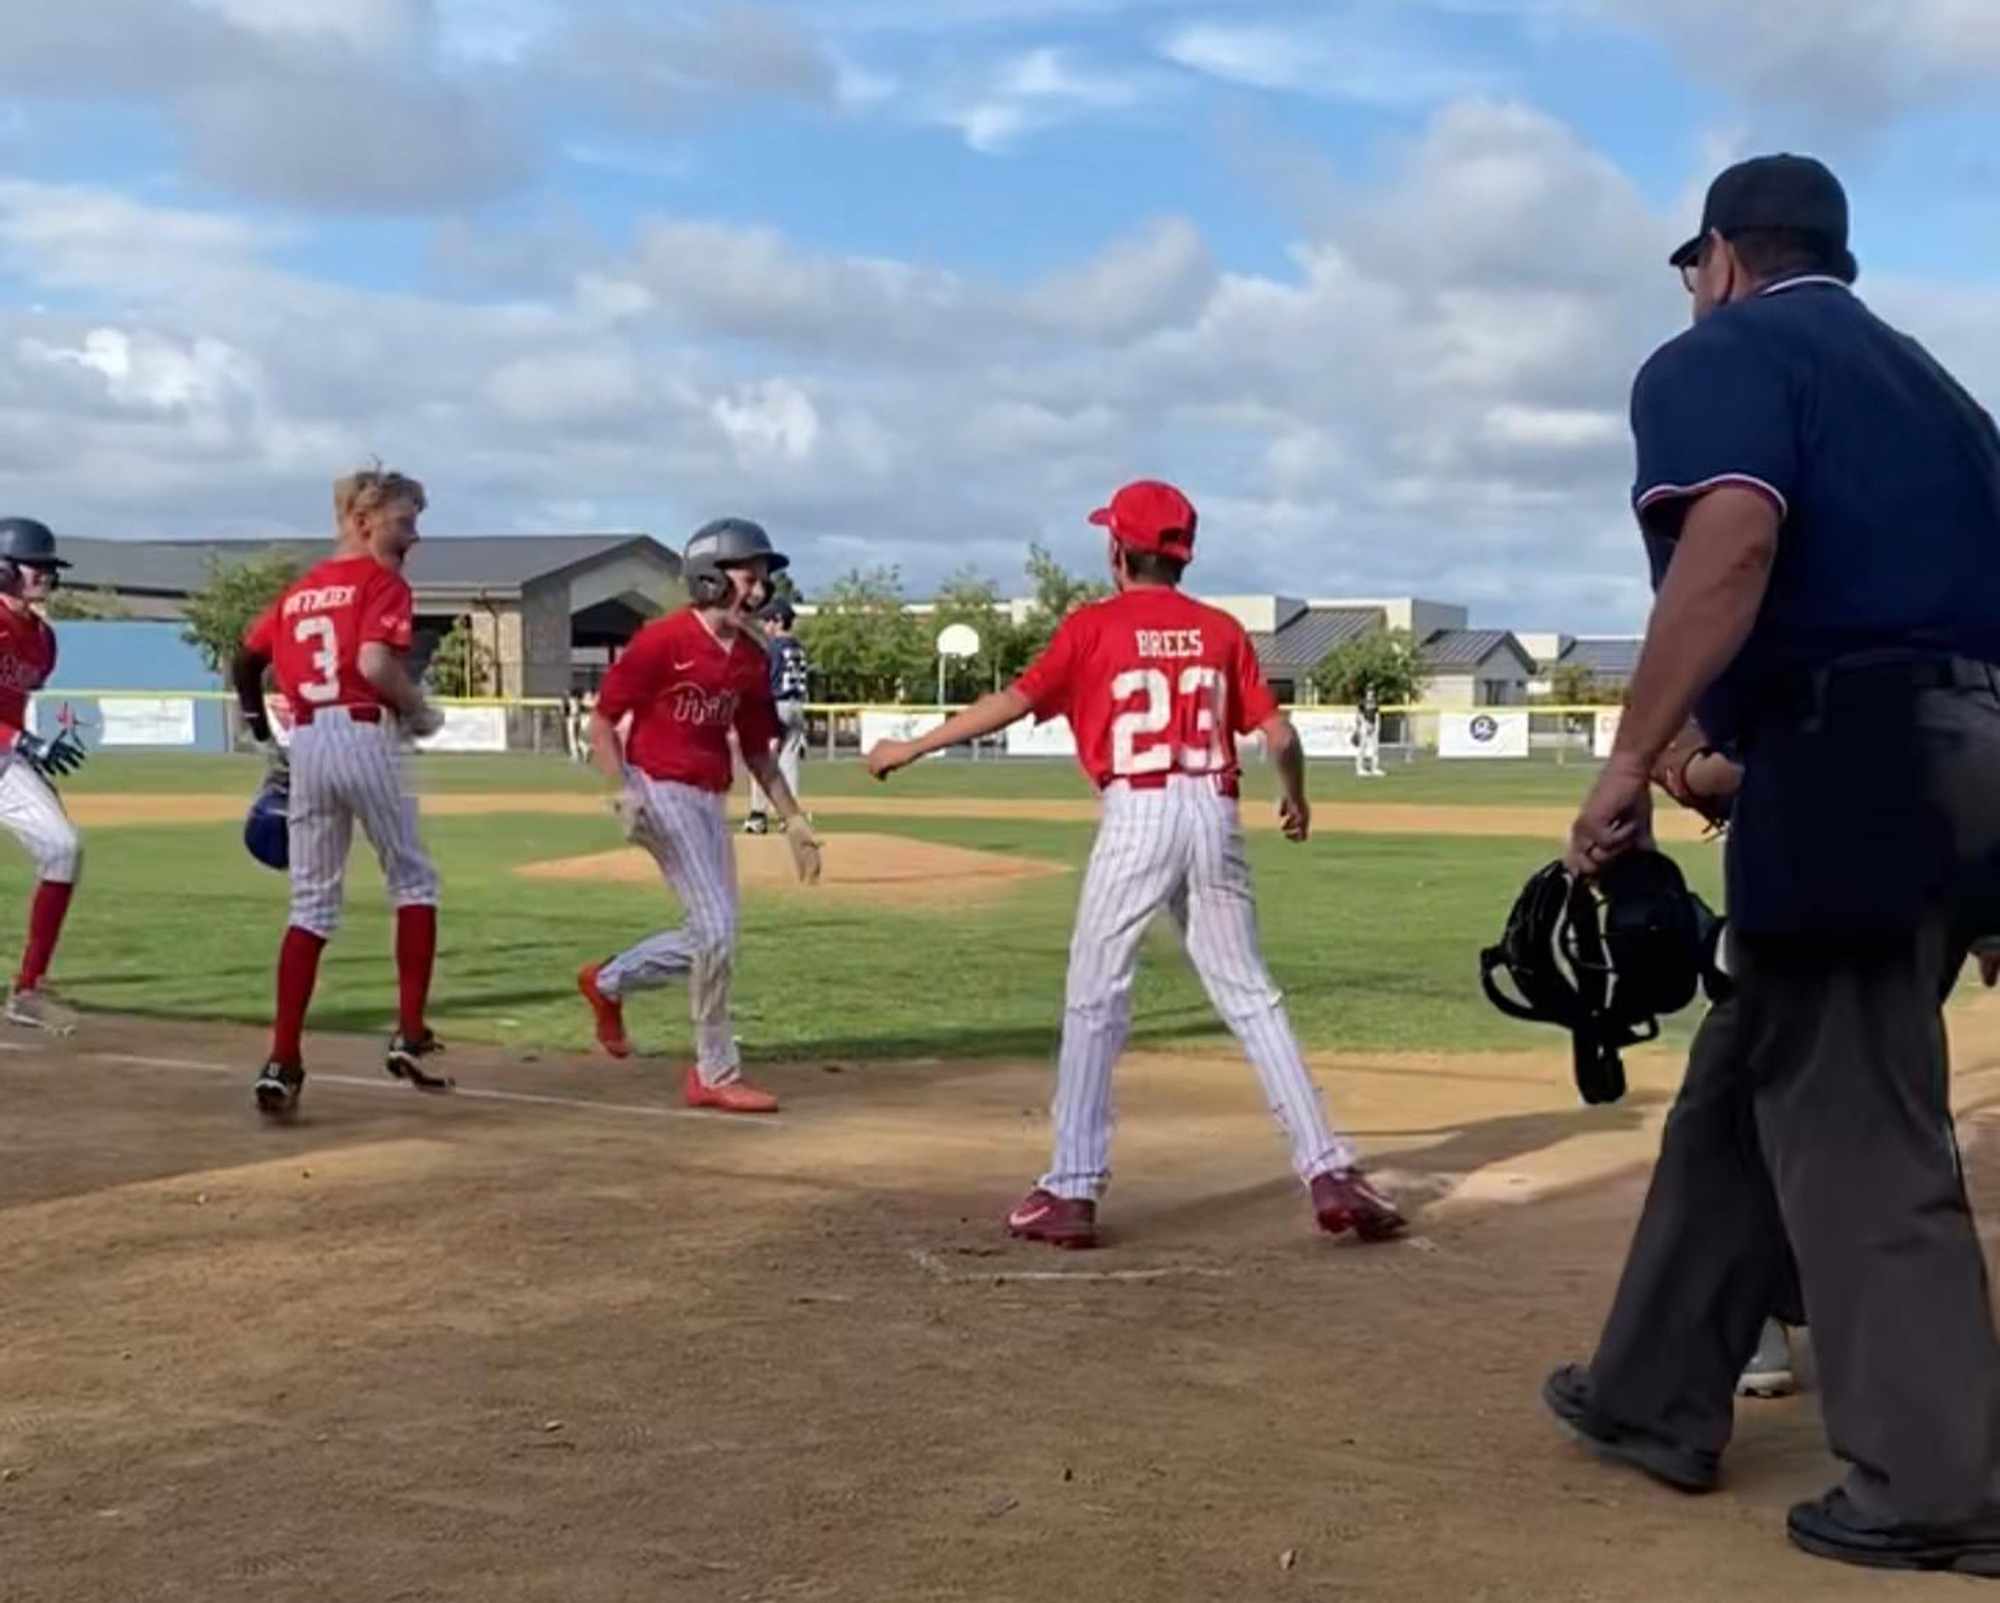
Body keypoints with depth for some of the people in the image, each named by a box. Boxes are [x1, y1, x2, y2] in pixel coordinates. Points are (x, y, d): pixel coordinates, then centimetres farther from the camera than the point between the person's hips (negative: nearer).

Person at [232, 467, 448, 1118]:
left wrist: (263, 738, 25)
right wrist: (422, 713, -4)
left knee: (312, 906, 9)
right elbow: (375, 663, -19)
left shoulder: (298, 590, 18)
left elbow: (245, 661, 17)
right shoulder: (383, 582, -3)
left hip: (304, 745, 6)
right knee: (413, 882, 11)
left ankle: (283, 1062, 1)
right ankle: (410, 1037, 4)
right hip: (364, 739, -6)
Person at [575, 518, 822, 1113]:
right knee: (717, 930, -12)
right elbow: (602, 720, -10)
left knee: (710, 939, 12)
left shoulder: (751, 660, 8)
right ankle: (716, 1074, 0)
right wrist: (622, 791, -22)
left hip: (711, 801, 8)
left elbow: (757, 749, 17)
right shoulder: (663, 641, -13)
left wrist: (793, 819, 12)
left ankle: (608, 983, 36)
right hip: (662, 793, -8)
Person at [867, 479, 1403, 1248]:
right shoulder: (1222, 629, 11)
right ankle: (1328, 1171, 5)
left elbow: (1011, 702, -3)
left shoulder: (1093, 626, 2)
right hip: (1215, 817, 3)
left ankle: (1073, 1191, 4)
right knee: (1252, 1000, 10)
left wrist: (911, 748, 6)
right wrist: (1296, 796, 28)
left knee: (1094, 1003, 5)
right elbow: (1280, 735, 7)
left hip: (1137, 818, -3)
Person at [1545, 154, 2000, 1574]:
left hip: (1859, 776, -9)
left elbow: (1733, 537, -21)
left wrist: (1632, 763, -20)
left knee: (1853, 1131, -2)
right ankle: (1658, 1397, 27)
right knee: (1744, 1085, 18)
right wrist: (1745, 762, 29)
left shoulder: (1722, 354, 0)